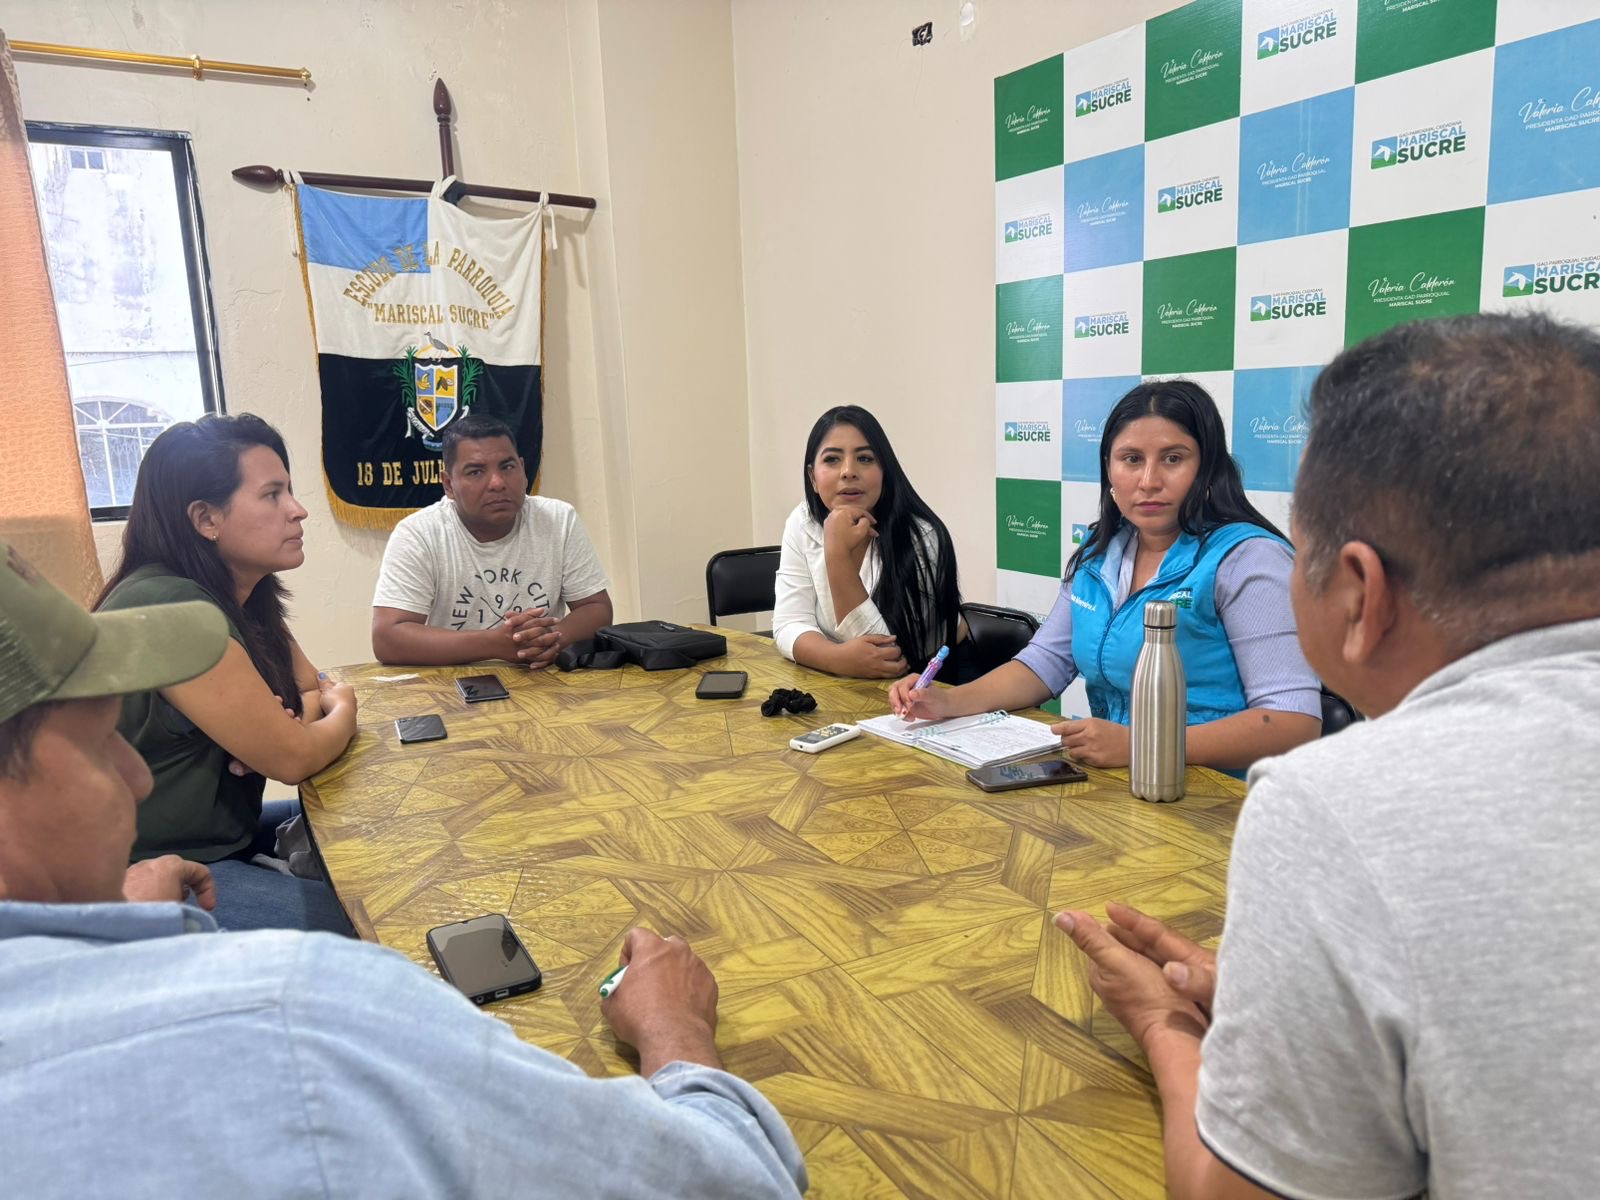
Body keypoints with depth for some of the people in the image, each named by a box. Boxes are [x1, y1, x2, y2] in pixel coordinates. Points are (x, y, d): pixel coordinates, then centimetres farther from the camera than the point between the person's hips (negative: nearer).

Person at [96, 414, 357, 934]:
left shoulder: (241, 596, 3)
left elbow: (318, 689, 10)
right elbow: (292, 758, -23)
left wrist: (285, 722, -13)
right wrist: (343, 712, -2)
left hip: (220, 833, 9)